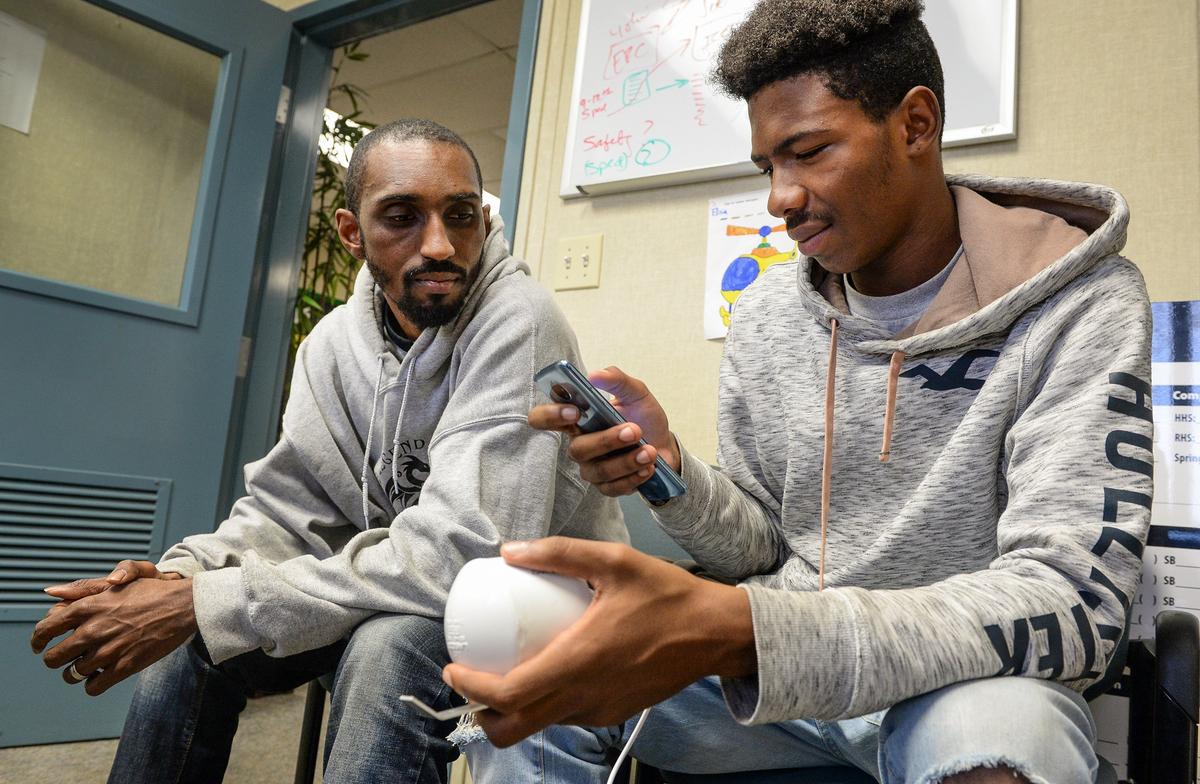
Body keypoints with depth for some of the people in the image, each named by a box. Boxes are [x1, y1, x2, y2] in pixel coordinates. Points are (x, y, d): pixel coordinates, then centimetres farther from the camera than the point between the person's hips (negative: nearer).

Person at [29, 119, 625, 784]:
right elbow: (287, 507, 0)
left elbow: (463, 549, -30)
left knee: (390, 643, -34)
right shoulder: (335, 341, -1)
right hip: (413, 591, 6)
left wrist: (211, 603, -29)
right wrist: (182, 575, -22)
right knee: (187, 639, -4)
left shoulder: (516, 321, -23)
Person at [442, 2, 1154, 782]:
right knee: (528, 680, -13)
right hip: (787, 659, 3)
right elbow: (767, 551, 6)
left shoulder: (1080, 307, -14)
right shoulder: (767, 314, 0)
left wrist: (733, 632, -37)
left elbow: (1073, 603, -24)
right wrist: (675, 476, -18)